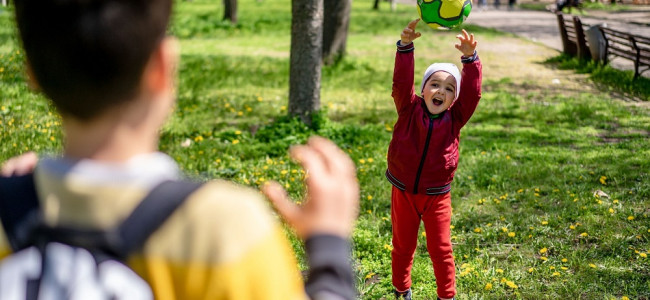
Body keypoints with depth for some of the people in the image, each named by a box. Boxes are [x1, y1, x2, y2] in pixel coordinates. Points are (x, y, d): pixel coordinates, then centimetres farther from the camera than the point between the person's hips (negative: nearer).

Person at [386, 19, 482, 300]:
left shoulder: (455, 118, -8)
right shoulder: (409, 110, -9)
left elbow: (472, 92, -20)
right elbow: (401, 82, -23)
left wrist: (470, 58, -34)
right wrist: (406, 46, -37)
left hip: (436, 196, 0)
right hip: (403, 193, 0)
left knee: (441, 249, 8)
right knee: (403, 246, 16)